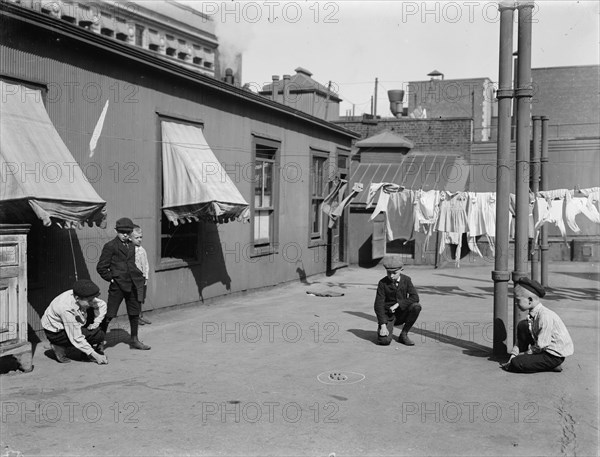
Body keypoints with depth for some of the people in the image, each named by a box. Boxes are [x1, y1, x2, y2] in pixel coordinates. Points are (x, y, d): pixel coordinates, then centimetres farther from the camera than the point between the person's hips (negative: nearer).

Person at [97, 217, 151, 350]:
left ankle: (134, 340, 23)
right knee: (109, 314, -5)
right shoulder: (110, 246, -6)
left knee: (134, 313, 12)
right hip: (117, 285, -6)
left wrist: (139, 277, 12)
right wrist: (111, 278, -6)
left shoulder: (131, 246, 13)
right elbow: (101, 267, -5)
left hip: (132, 284, 6)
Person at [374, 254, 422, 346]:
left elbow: (415, 297, -16)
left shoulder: (406, 280, -5)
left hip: (401, 314, 3)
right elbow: (378, 305, -15)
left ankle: (403, 335, -10)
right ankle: (380, 329, 12)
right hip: (387, 315, -3)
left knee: (416, 306, -27)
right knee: (384, 341, -27)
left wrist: (397, 304, -26)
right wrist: (383, 326, -24)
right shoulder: (383, 283, -12)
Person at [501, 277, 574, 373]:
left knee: (516, 364, -17)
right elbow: (520, 339, 9)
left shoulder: (545, 317, -27)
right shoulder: (532, 315, 0)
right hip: (544, 348, 9)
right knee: (522, 325, 0)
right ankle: (522, 356, 5)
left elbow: (540, 346, -23)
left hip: (555, 356, -9)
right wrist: (513, 354, 1)